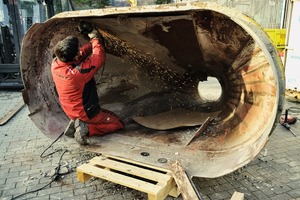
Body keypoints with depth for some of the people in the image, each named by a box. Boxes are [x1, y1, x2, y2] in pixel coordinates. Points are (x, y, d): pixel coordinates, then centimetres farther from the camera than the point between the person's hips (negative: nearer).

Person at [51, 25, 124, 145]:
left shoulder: (55, 64, -14)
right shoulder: (79, 71, -35)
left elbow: (82, 53, 2)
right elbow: (99, 57, -18)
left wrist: (92, 42, 2)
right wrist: (95, 39, -3)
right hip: (86, 113, -7)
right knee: (118, 124, 10)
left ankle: (76, 124, 10)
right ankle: (86, 129, -7)